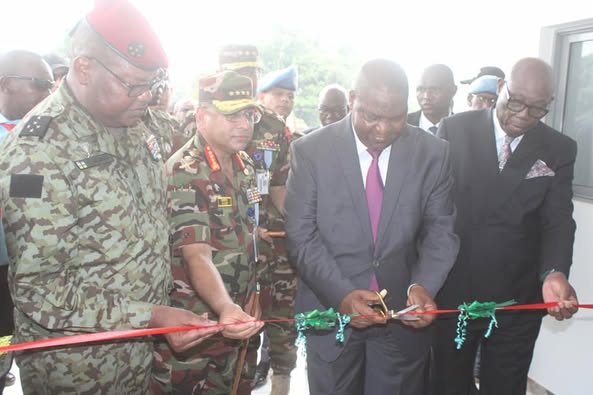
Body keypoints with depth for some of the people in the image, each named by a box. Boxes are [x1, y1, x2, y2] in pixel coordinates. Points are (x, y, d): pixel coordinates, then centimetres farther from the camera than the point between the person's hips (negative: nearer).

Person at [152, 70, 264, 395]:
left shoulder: (245, 167, 5)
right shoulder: (184, 173, -19)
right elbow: (197, 256, -28)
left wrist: (249, 300, 11)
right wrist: (225, 307, -44)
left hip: (239, 323, 7)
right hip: (191, 331, -7)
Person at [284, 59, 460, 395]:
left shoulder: (433, 152, -4)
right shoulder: (310, 151, -9)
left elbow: (441, 230, -1)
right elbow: (302, 236, -9)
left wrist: (423, 285, -19)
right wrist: (342, 295, -21)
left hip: (404, 314, 2)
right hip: (331, 311, -1)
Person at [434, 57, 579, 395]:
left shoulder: (560, 150, 1)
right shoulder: (455, 130, -4)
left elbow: (558, 222, -5)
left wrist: (554, 273, -25)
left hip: (517, 300, 1)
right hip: (450, 294, -1)